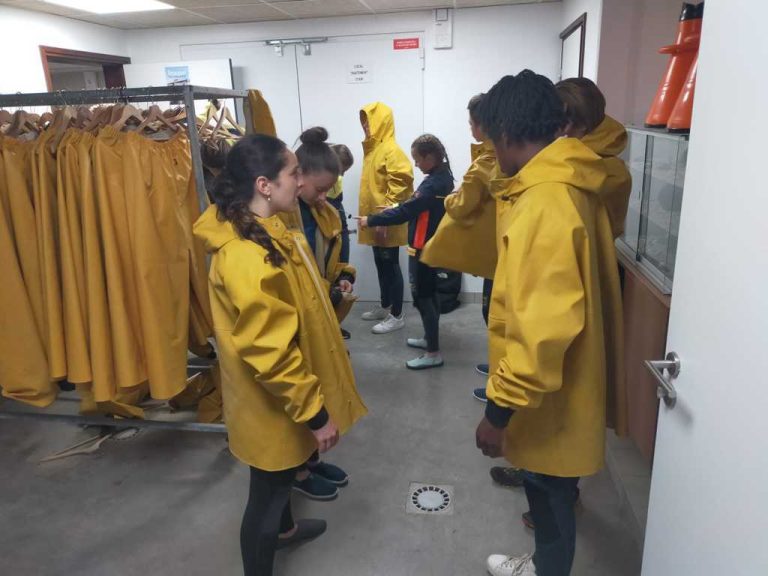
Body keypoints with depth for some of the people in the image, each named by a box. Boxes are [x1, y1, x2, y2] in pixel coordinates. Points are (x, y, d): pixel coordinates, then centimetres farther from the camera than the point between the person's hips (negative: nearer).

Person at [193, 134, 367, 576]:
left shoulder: (268, 232, 1)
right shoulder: (247, 258, -33)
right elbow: (270, 353, -30)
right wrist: (315, 412, -21)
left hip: (284, 399, 10)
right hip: (274, 405, -10)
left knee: (283, 476, 32)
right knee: (267, 491, 12)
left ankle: (284, 527, 59)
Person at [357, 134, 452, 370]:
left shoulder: (432, 184, -23)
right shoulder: (443, 177, 7)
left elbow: (406, 212, -24)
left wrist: (371, 221, -17)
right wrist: (393, 209, 9)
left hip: (422, 248, -10)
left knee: (422, 297, -4)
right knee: (429, 293, 19)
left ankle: (433, 353, 2)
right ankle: (429, 338, 34)